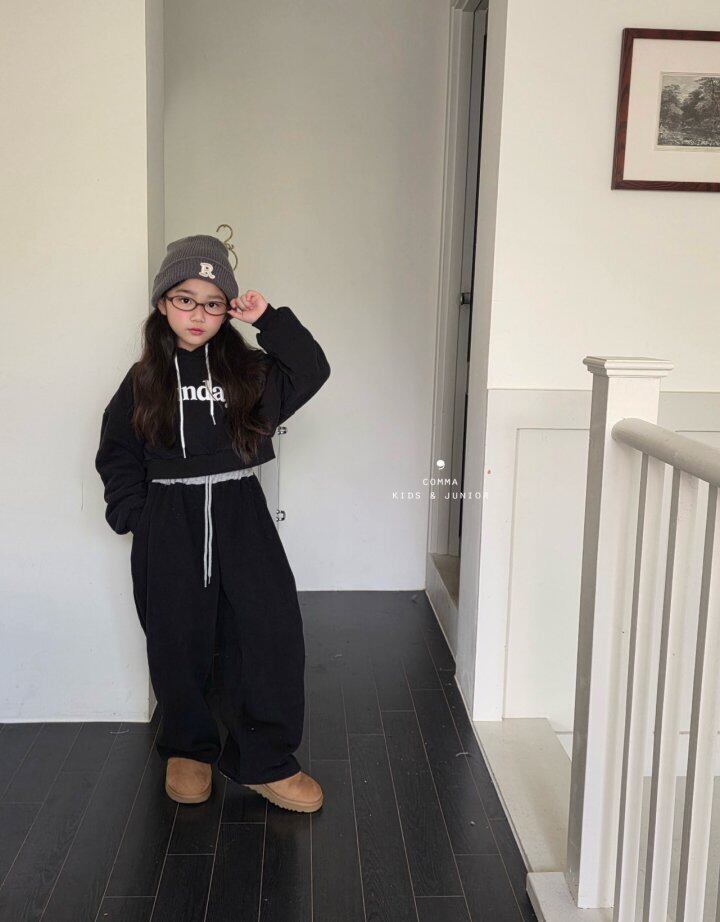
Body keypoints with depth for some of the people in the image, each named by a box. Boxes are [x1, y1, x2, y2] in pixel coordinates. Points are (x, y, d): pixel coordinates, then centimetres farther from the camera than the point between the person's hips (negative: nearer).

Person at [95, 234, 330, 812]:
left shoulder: (248, 369, 6)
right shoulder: (145, 379, 5)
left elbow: (311, 373, -4)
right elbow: (116, 455, 9)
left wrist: (269, 319, -8)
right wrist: (132, 512, -3)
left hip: (241, 516, 0)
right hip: (169, 526, 0)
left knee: (270, 632, -5)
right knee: (179, 645, 9)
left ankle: (264, 760, 10)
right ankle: (188, 748, 32)